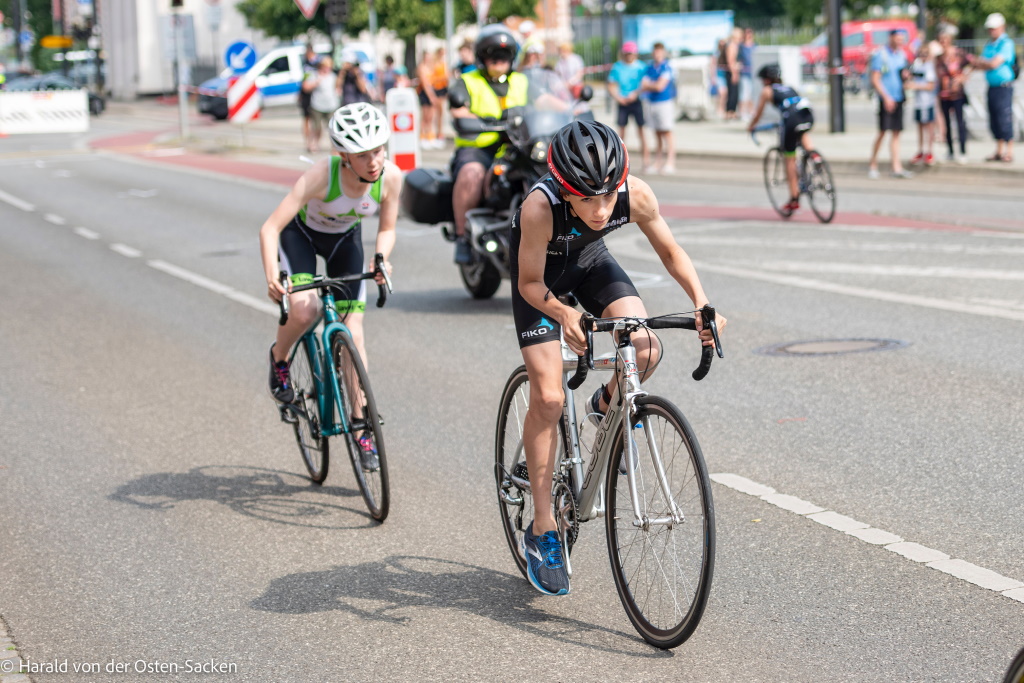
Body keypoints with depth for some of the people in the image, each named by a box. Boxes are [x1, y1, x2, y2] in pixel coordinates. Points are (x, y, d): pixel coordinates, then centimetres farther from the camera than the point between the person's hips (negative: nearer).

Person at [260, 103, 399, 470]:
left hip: (345, 238, 3)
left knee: (353, 330, -5)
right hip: (301, 233, -3)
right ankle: (279, 358, 7)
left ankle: (361, 430, 3)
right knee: (304, 310, -29)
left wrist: (380, 260, -32)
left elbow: (387, 229, -11)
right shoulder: (322, 176, -37)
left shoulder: (390, 176, -27)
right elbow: (270, 228, -37)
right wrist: (271, 277, -52)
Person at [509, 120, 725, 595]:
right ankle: (542, 530, -1)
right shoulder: (540, 208, -39)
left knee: (645, 350, -23)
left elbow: (670, 252, -13)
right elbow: (531, 283, -27)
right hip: (541, 274, -3)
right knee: (547, 398, -11)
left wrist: (701, 303, -27)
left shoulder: (636, 195, -30)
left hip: (591, 262, 3)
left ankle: (607, 405, 14)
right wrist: (563, 315, -47)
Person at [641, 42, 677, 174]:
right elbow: (643, 87, 4)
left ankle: (670, 162, -5)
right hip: (651, 103, 6)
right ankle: (657, 162, 12)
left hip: (665, 102, -6)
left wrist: (648, 84, 1)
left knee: (667, 132, -5)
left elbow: (660, 86, -14)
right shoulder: (649, 68, 10)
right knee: (657, 133, 9)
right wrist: (655, 85, -12)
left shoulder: (666, 67, -8)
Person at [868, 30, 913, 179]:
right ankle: (873, 165, 4)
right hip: (886, 98, -6)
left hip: (898, 98, 6)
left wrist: (905, 75, 1)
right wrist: (886, 97, -17)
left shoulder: (901, 54, 13)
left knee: (896, 133, 5)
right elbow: (875, 80, -10)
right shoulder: (880, 55, -7)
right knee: (883, 132, -8)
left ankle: (897, 167, 3)